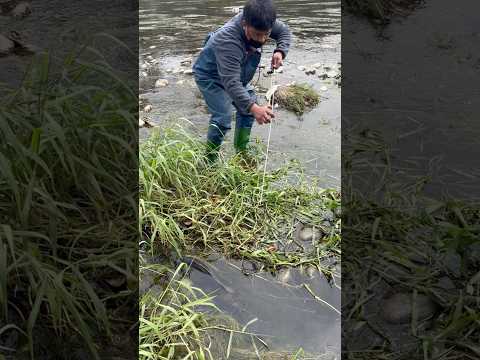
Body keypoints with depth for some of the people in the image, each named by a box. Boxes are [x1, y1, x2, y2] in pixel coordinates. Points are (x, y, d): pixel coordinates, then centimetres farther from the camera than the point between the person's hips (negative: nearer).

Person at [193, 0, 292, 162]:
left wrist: (280, 51, -24)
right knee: (223, 119, -20)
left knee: (248, 108, 8)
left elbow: (284, 31, -2)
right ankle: (209, 160, -1)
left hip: (234, 73, 8)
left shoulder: (260, 22, -22)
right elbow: (231, 82, -50)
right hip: (209, 76, -7)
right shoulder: (228, 40, -42)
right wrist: (253, 108, -62)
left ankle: (241, 154, 23)